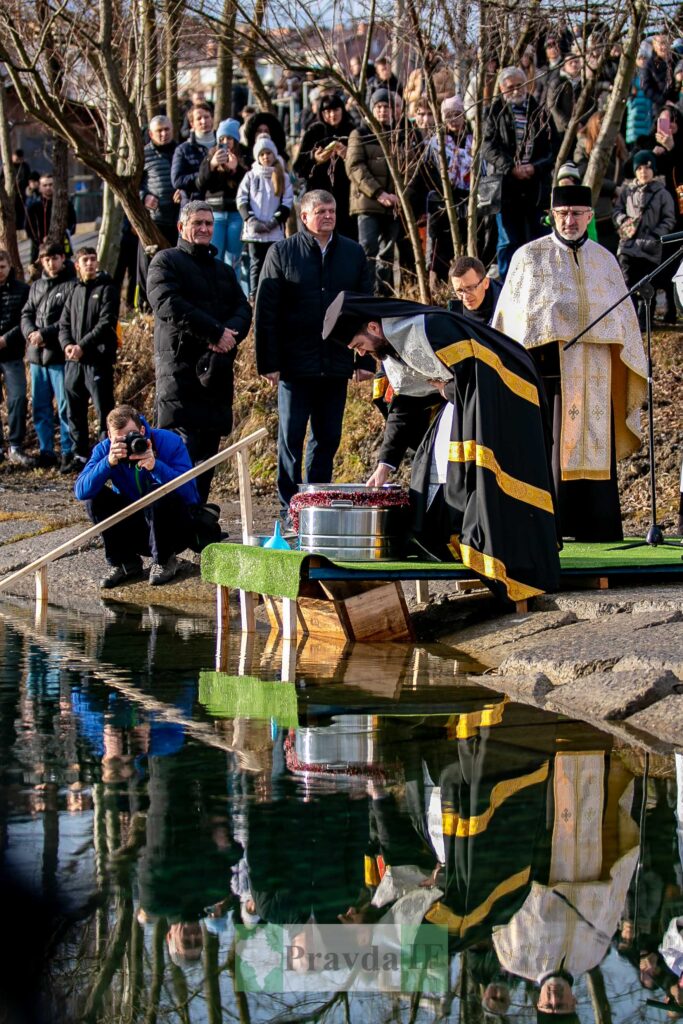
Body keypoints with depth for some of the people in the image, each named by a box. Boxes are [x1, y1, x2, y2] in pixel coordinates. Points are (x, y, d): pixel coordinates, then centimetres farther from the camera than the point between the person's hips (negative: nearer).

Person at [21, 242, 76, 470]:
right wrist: (31, 333, -4)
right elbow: (26, 314, 16)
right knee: (40, 407, 10)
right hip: (37, 356, 7)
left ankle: (68, 452, 0)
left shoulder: (72, 286, -6)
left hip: (60, 356, -7)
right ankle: (46, 451, 19)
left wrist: (45, 334, -16)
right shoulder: (36, 286, 17)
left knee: (65, 407, -5)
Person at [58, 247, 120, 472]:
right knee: (75, 411, 9)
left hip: (98, 360, -6)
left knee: (104, 411, -7)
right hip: (73, 361, 6)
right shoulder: (73, 290, 17)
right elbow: (64, 323, 16)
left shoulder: (107, 288, 0)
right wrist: (67, 344, -5)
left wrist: (82, 346, -15)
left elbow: (106, 324, -10)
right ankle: (80, 455, 18)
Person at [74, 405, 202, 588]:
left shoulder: (169, 442, -18)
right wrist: (108, 462, -36)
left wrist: (155, 466, -43)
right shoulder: (104, 450, -9)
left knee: (159, 493, -33)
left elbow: (189, 491, -30)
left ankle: (164, 561, -9)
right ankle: (125, 562, -4)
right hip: (134, 531, 3)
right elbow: (80, 492, -23)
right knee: (95, 496, -17)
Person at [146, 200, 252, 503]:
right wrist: (215, 332, -16)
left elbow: (243, 309, 13)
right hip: (179, 367, -6)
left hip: (217, 369, 7)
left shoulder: (224, 270, 25)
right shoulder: (166, 261, 4)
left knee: (209, 445, 5)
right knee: (182, 446, -15)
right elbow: (168, 305, -12)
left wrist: (231, 333, -11)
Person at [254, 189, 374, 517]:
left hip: (337, 364, 3)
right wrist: (268, 363, -7)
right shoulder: (281, 253, 0)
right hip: (295, 364, -3)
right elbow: (265, 311, -2)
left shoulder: (353, 253, 9)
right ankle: (290, 509, 7)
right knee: (291, 437, 1)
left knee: (328, 438, 8)